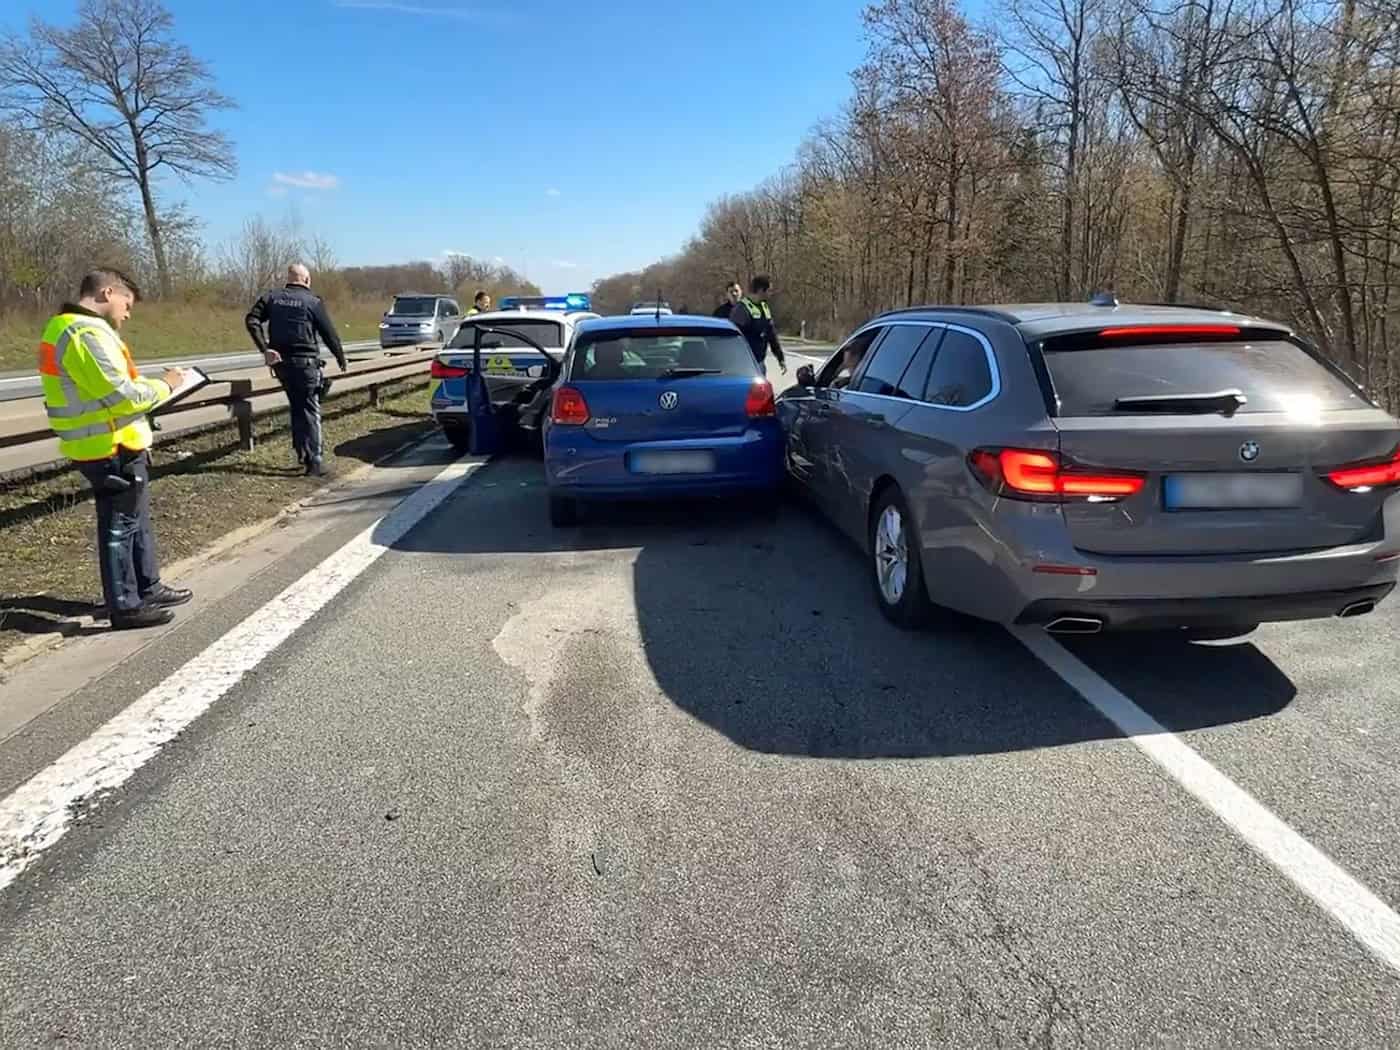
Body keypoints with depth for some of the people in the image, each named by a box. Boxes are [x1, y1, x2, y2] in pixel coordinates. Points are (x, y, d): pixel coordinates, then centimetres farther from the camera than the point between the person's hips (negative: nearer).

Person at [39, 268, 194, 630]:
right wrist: (164, 385, -8)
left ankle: (148, 589, 32)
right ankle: (125, 606, 10)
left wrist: (151, 385, 8)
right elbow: (122, 396, -24)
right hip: (111, 448, -10)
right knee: (120, 526, 0)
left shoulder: (64, 327, 13)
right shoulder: (87, 333, -21)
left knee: (137, 521, 20)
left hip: (103, 444, 10)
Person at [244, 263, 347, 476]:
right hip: (304, 362, -5)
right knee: (310, 410, 0)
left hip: (281, 361, 5)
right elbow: (329, 333, -3)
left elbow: (251, 320, -4)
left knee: (297, 407, 20)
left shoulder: (271, 297, 8)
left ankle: (301, 452, 22)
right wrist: (341, 357, 11)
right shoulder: (313, 302, -4)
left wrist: (264, 349, -8)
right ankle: (313, 461, -4)